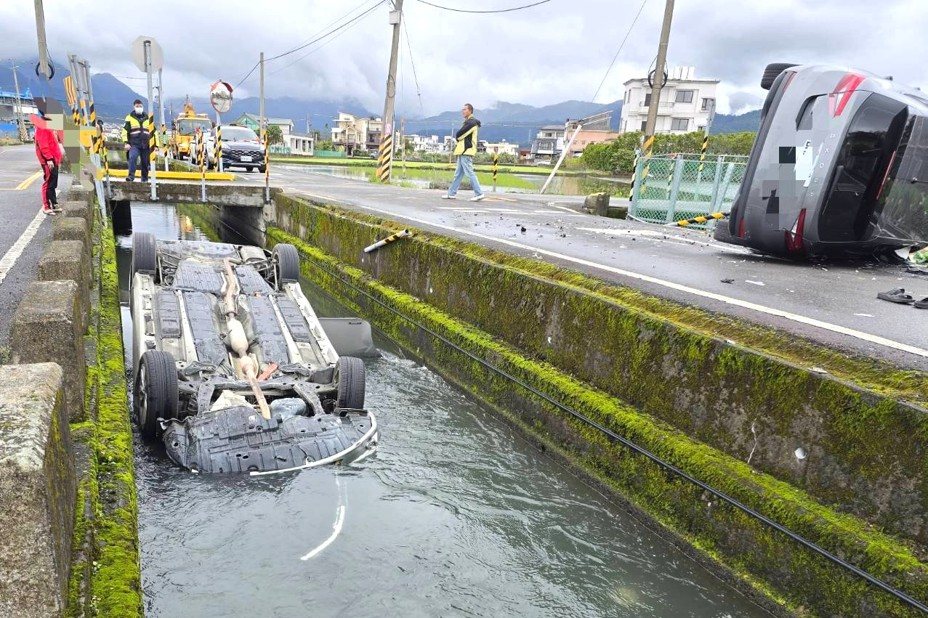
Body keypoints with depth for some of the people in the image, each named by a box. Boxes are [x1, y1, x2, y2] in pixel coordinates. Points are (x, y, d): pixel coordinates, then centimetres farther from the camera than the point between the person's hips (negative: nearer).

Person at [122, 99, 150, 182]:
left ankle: (145, 180, 18)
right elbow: (125, 131, 1)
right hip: (134, 144, -3)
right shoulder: (129, 118, 5)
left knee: (145, 163, 6)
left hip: (145, 145, 3)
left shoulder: (147, 118, 14)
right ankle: (131, 175, -28)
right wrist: (126, 143, -10)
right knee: (132, 157, -27)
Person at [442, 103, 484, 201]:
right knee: (458, 174, 11)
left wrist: (457, 139, 4)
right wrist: (457, 143, 3)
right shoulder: (468, 122, 22)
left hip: (466, 151, -10)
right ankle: (452, 193, 15)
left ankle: (479, 193, -7)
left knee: (469, 173, -10)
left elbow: (459, 134, -17)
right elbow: (459, 136, 21)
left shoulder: (471, 122, -12)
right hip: (463, 151, 10)